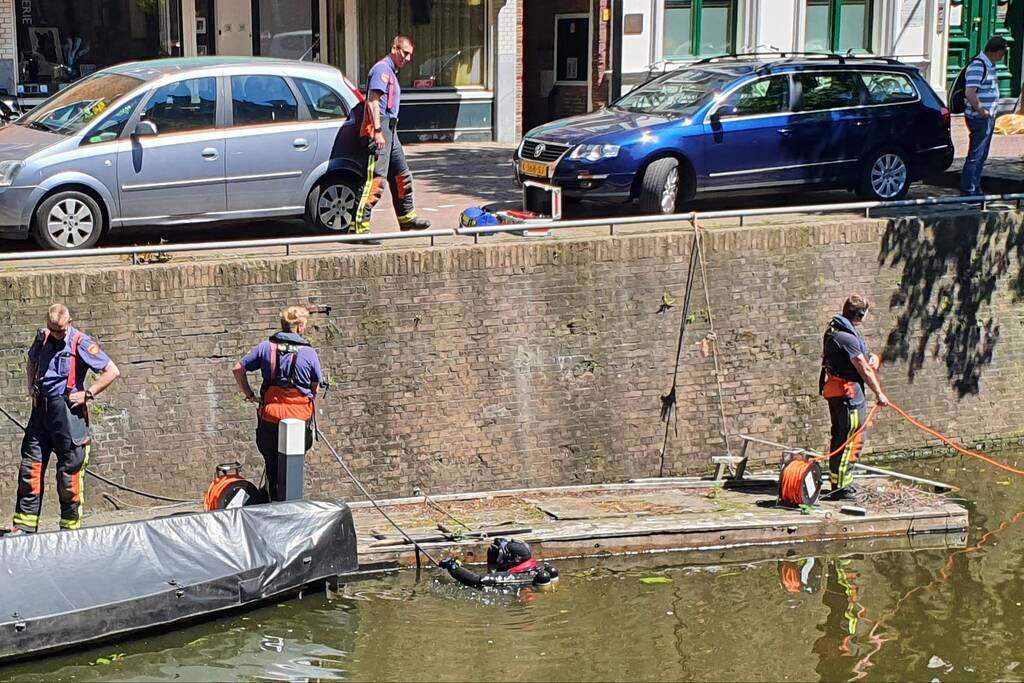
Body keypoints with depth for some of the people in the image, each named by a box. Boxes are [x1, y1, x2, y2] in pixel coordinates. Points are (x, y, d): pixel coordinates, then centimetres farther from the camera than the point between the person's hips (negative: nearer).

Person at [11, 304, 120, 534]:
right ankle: (24, 525, 7)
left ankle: (70, 526, 11)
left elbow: (112, 372, -8)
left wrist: (87, 394, -11)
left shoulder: (81, 343, -8)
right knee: (31, 465, 3)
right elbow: (31, 362, 31)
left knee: (69, 468, 0)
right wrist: (32, 389, 15)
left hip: (67, 409, -5)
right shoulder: (42, 338, 9)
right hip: (41, 409, 6)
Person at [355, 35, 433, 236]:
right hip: (379, 128, -11)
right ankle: (360, 225, -20)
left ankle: (406, 217, 32)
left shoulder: (392, 72, 22)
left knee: (401, 175, 19)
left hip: (389, 130, 11)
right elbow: (373, 101, -19)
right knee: (377, 178, -16)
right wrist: (378, 131, -26)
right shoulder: (382, 69, -10)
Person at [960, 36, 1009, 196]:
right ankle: (967, 191, -1)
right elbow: (970, 93, -27)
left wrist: (991, 112, 14)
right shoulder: (977, 66, -20)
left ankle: (976, 189, 22)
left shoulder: (990, 66, 12)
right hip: (979, 118, -10)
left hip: (989, 117, 10)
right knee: (975, 156, -6)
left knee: (982, 156, 15)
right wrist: (982, 111, -20)